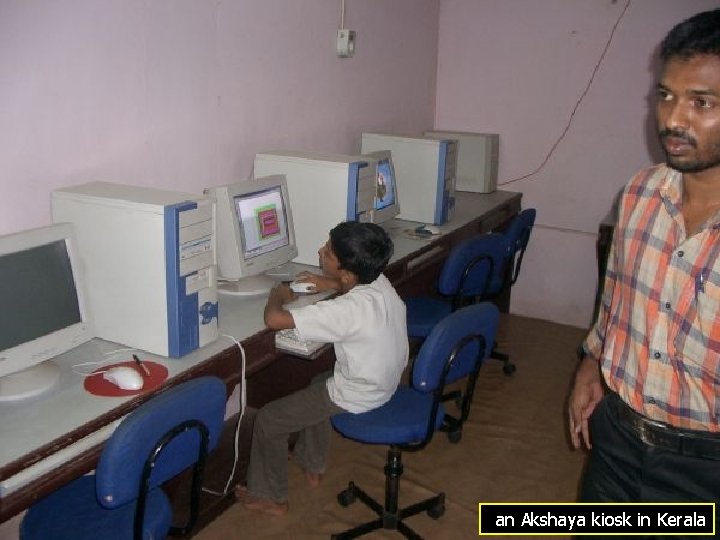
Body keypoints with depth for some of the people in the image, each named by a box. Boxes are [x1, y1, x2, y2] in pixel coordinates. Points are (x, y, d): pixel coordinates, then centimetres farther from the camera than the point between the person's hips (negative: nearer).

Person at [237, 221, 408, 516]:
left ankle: (270, 497, 24)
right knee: (319, 384, 35)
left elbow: (274, 319, -34)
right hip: (385, 379, 8)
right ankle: (312, 466, 47)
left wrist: (278, 295, -13)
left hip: (357, 398, -8)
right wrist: (333, 284, 3)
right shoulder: (378, 281, -10)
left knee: (268, 419, 5)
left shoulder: (348, 309, -34)